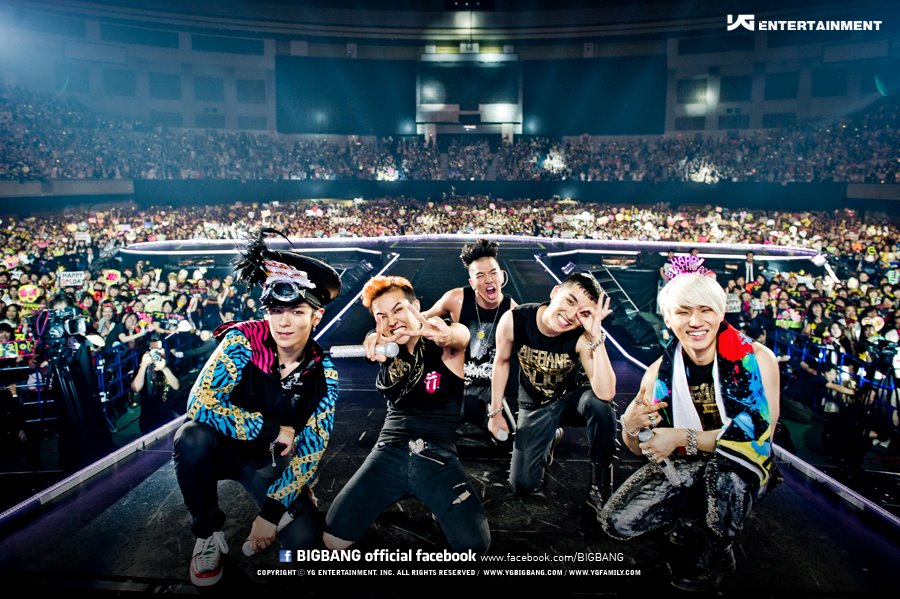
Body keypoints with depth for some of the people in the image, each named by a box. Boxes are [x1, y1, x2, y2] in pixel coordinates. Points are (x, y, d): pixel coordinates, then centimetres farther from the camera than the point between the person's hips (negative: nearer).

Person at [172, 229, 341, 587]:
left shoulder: (323, 373, -14)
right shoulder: (243, 340, -20)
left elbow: (311, 447, -14)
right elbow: (200, 404, -28)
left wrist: (272, 512, -21)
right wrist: (274, 430, -25)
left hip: (271, 462, 1)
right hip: (223, 448, 0)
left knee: (304, 536, -20)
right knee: (193, 437, -35)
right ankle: (207, 532, -7)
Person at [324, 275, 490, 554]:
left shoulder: (445, 344, -3)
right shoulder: (388, 346, 7)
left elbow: (460, 335, -26)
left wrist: (444, 333, -52)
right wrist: (378, 344, -40)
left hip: (438, 456, -2)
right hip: (389, 452, 2)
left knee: (476, 545, -16)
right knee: (332, 539, -8)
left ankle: (436, 503, 12)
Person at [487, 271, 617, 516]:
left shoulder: (582, 337, -30)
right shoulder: (514, 320, -26)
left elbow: (605, 394, -41)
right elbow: (502, 362, -5)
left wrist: (596, 336, -45)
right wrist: (496, 412, -1)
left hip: (572, 398, -1)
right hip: (534, 406, 2)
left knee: (600, 403, -37)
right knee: (523, 485, -5)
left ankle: (600, 488, -15)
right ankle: (549, 439, 27)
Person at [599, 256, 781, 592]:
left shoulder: (756, 359, -15)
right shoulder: (660, 372, -7)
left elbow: (760, 432, -20)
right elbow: (640, 449, 1)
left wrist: (683, 437, -25)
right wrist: (630, 427, -24)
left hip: (743, 470, -2)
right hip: (683, 468, 3)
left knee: (728, 448, -37)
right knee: (617, 522, -18)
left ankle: (714, 556, -11)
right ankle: (695, 519, 11)